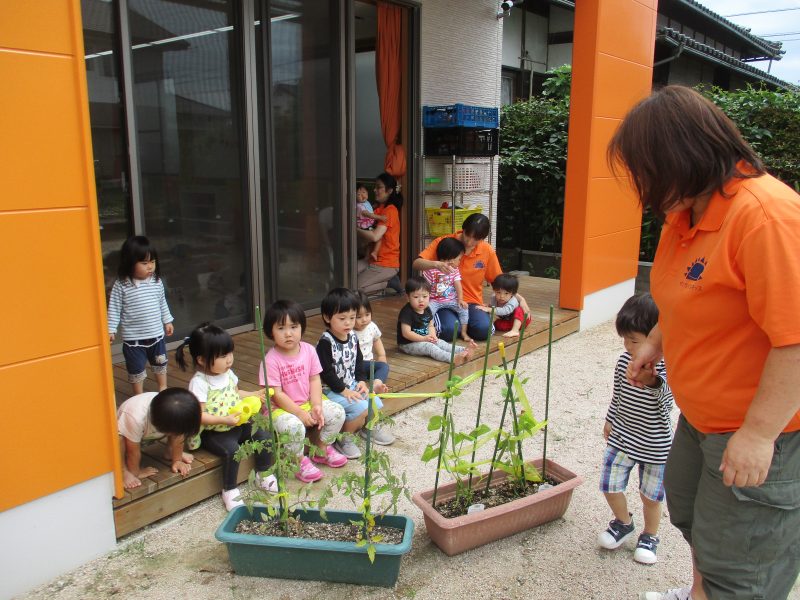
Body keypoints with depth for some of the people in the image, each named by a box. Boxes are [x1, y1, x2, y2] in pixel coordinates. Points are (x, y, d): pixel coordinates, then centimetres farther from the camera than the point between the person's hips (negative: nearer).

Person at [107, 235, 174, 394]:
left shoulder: (157, 281, -4)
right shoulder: (121, 285, -16)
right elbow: (114, 309, -11)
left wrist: (167, 321, 15)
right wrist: (111, 329, -14)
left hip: (156, 334, 4)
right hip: (133, 338, -4)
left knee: (160, 363, 22)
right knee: (136, 368, 11)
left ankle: (163, 388, 43)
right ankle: (139, 396, 30)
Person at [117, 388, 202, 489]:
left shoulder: (175, 414, -33)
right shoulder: (136, 417, -46)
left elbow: (177, 436, -14)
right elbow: (133, 450, -31)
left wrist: (177, 460, -7)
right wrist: (135, 472, -19)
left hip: (149, 433, 5)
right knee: (118, 438, -37)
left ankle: (170, 453, 8)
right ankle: (123, 471, -15)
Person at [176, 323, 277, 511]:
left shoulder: (228, 373, 2)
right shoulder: (199, 383, -20)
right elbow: (199, 416, -23)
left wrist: (254, 395, 4)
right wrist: (224, 420, -32)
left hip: (237, 424, 7)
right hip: (213, 432, -7)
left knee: (264, 436, -8)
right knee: (231, 450, -30)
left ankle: (263, 475, 14)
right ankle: (229, 490, -8)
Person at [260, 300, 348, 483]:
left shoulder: (309, 350, -3)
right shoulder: (271, 360, -18)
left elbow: (314, 380, 0)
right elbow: (277, 394, -18)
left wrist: (317, 406, -14)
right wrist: (300, 413, -21)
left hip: (307, 403, 6)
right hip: (281, 408, -5)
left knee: (337, 412, -9)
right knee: (294, 426, -35)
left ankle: (322, 448, 15)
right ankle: (300, 461, -5)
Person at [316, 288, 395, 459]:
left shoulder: (353, 337, 3)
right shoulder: (326, 342, -20)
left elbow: (358, 361, 14)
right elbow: (326, 372, -21)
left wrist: (361, 381, 0)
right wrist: (343, 391, -20)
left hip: (351, 385, 7)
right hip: (331, 390, -7)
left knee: (376, 403, -1)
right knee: (361, 408, -23)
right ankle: (342, 438, -5)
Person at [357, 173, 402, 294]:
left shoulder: (390, 210, -14)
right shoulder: (379, 208, 16)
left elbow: (375, 236, -23)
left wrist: (355, 230, -12)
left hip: (387, 264, -9)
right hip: (373, 259, 9)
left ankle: (387, 283, 0)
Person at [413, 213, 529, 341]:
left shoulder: (487, 251, 0)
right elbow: (416, 264, -15)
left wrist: (520, 298, 1)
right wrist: (435, 264, -35)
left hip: (472, 303, 2)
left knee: (484, 330, -28)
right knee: (450, 331, -32)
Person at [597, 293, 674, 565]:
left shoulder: (666, 367, -20)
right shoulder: (624, 361, -5)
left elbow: (667, 404, -28)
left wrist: (654, 382, -46)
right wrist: (610, 420, 19)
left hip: (655, 444, -4)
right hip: (621, 437, 4)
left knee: (650, 496, 12)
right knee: (610, 486, 6)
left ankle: (649, 537, 37)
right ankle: (623, 523, 35)